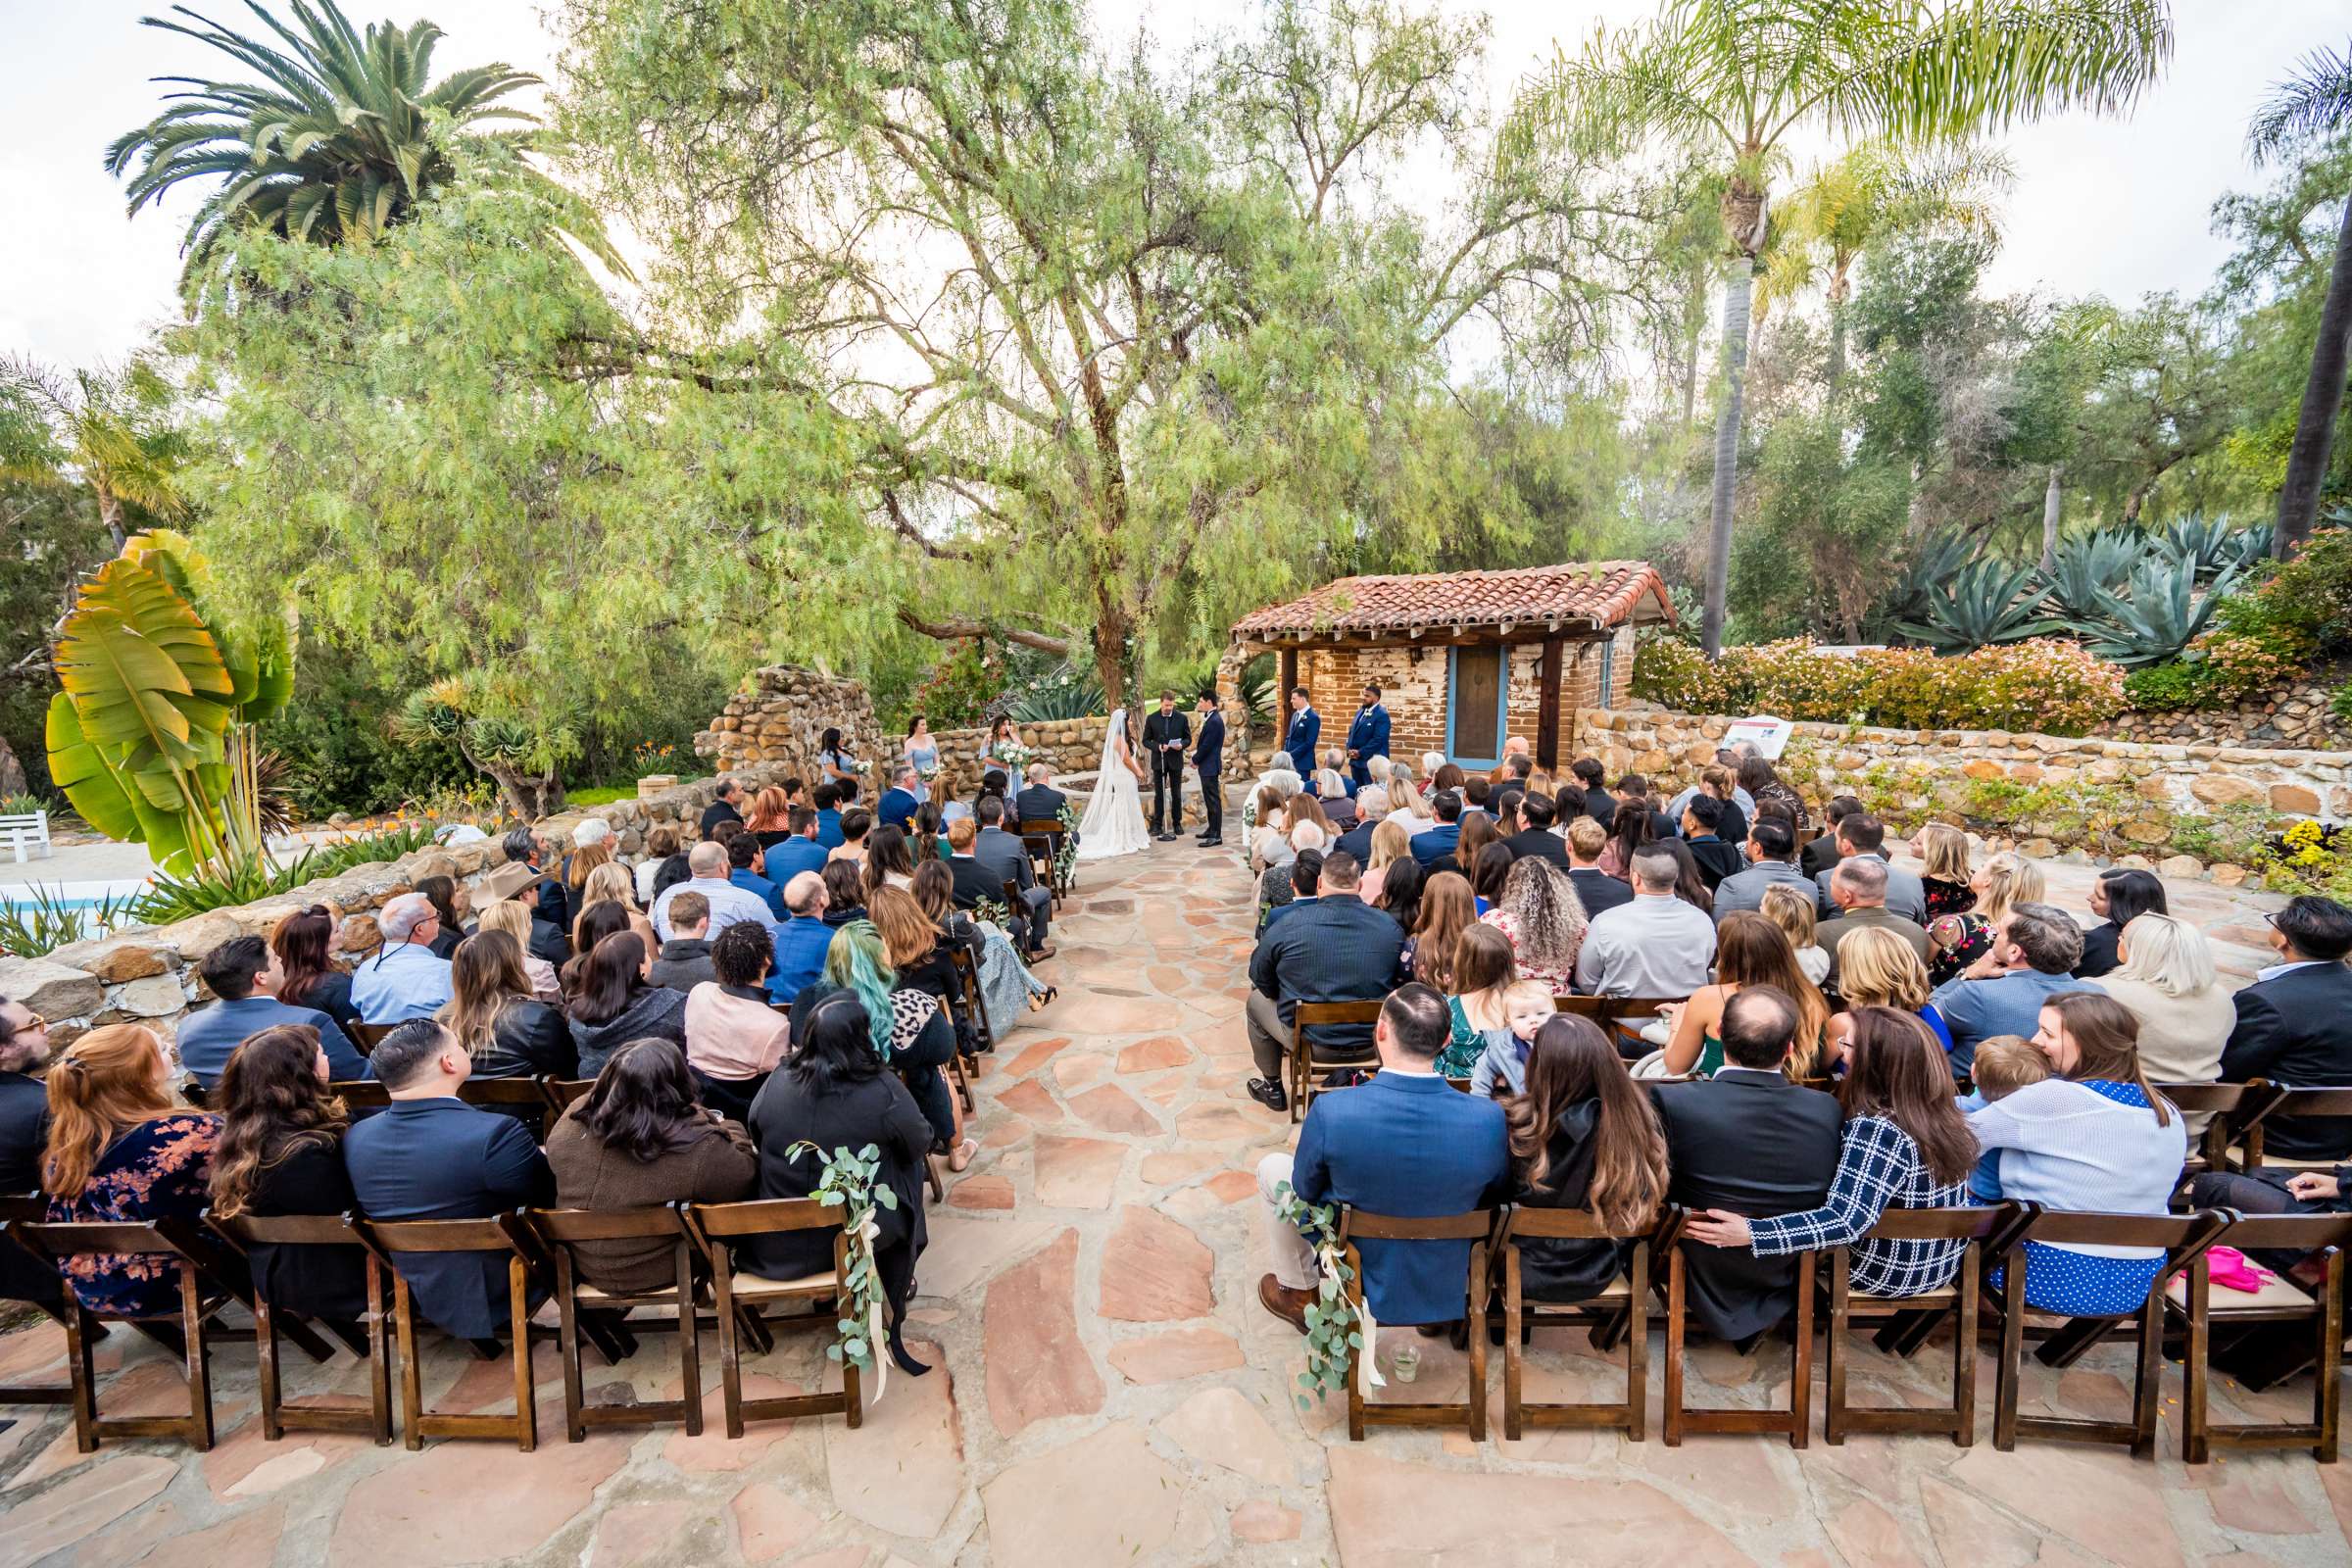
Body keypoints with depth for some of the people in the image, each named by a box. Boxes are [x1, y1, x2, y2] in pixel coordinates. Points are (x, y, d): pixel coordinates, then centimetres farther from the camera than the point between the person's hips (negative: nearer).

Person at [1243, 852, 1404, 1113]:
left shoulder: (1286, 927, -17)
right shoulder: (1390, 926, -11)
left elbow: (1259, 977, -2)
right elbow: (1394, 981, 5)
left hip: (1310, 1039, -3)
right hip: (1372, 1038, 3)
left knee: (1256, 1000, 24)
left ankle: (1273, 1087, 38)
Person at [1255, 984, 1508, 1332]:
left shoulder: (1329, 1112, -32)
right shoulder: (1489, 1118, -26)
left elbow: (1306, 1192, -12)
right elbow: (1495, 1196, -5)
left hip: (1358, 1280, -2)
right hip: (1449, 1288, 3)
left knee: (1271, 1167, 19)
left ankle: (1299, 1294, 35)